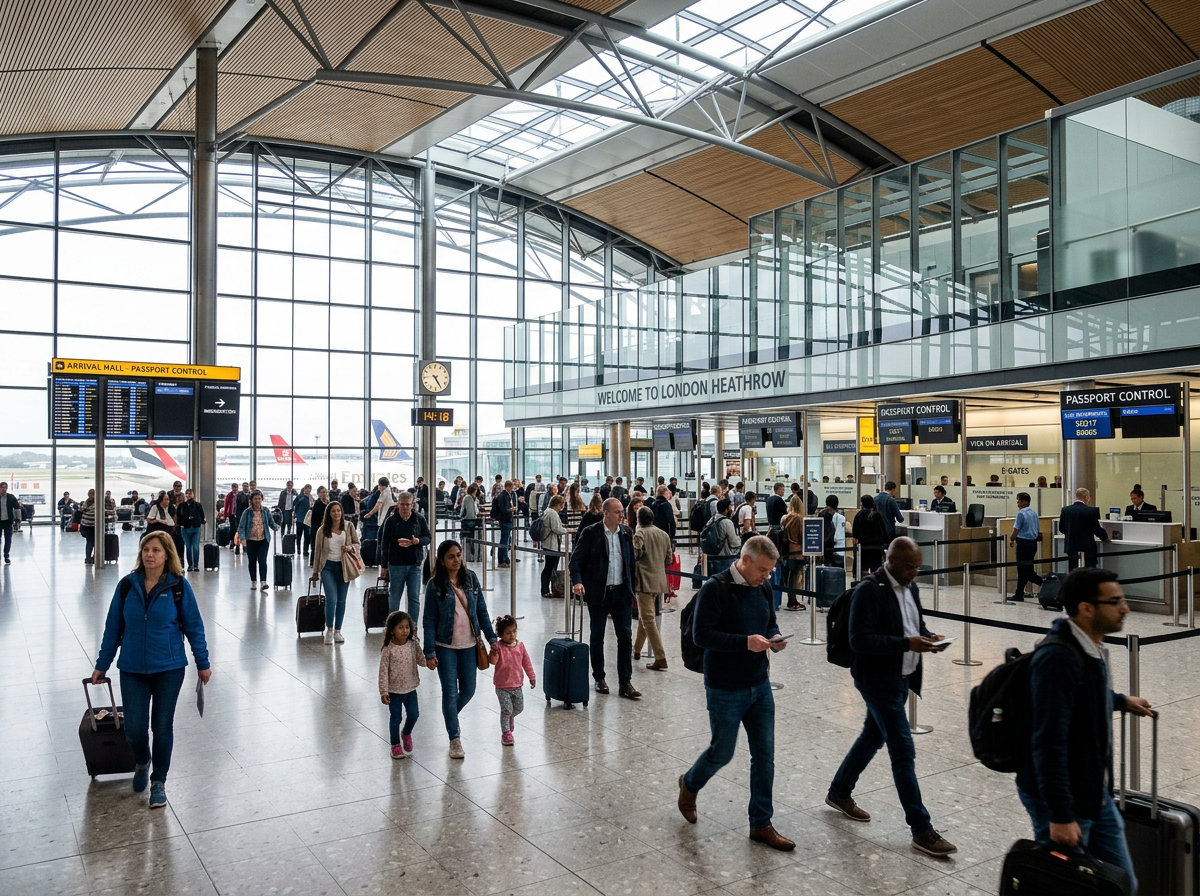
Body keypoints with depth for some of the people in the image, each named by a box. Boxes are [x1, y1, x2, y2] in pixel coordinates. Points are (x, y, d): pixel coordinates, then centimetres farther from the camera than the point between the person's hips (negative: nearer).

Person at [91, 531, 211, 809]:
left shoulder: (178, 586, -8)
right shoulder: (127, 585, -3)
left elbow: (193, 626, -2)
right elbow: (113, 627, 5)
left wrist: (203, 663, 1)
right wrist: (101, 665, 8)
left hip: (169, 668, -1)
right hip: (132, 669, 2)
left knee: (162, 726, 7)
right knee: (134, 727, 0)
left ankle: (158, 781, 27)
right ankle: (142, 763, 34)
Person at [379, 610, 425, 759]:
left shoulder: (413, 644, -6)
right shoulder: (388, 649, -17)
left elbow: (421, 661, -1)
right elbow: (383, 671, -14)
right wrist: (383, 692, -15)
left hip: (410, 689, 3)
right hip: (394, 691, -3)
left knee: (414, 715, 8)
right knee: (395, 718, 8)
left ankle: (406, 733, 39)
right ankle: (395, 745, 26)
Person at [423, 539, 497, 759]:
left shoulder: (470, 578, -1)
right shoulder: (435, 585, -10)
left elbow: (481, 610, 4)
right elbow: (430, 621, -7)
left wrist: (492, 638, 1)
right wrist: (429, 652, -10)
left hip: (469, 645, 3)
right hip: (445, 647, -3)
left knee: (468, 690, 11)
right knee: (450, 691, 1)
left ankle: (450, 717, 42)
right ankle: (454, 739, 14)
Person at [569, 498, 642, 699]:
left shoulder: (626, 532, 6)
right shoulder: (591, 533, -8)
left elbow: (631, 562, 12)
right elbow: (576, 559, -9)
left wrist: (632, 590, 12)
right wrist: (577, 581, -25)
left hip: (621, 592, 3)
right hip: (598, 593, -3)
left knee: (625, 637, 0)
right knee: (597, 637, 9)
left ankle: (625, 682, 5)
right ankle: (599, 678, 24)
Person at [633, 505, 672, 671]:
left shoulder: (640, 533, -10)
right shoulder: (664, 534, 11)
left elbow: (636, 554, -21)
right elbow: (669, 559, 12)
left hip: (645, 579, -8)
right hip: (659, 580, 8)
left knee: (648, 619, -8)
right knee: (644, 615, 22)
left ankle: (660, 658, -14)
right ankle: (637, 649, 34)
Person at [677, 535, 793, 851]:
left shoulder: (764, 588, 4)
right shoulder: (715, 588, -17)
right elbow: (701, 635, -21)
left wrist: (774, 639, -7)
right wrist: (745, 642, -29)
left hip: (760, 685, 6)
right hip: (725, 690, -6)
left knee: (764, 756, 8)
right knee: (722, 752, 8)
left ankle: (761, 824, 21)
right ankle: (689, 784, 39)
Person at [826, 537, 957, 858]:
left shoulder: (909, 587, 6)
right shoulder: (869, 591, -21)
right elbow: (860, 640, -25)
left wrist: (928, 636, -4)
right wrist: (906, 644, -30)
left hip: (901, 678, 9)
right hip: (879, 681, -9)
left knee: (872, 738, 22)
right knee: (904, 752, -5)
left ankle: (839, 793, 40)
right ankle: (921, 830, 4)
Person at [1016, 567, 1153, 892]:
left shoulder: (1092, 647, 4)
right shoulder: (1058, 657, -27)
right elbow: (1049, 743, -30)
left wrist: (1123, 702, 40)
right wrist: (1060, 815, -28)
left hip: (1095, 793, 9)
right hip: (1061, 798, -9)